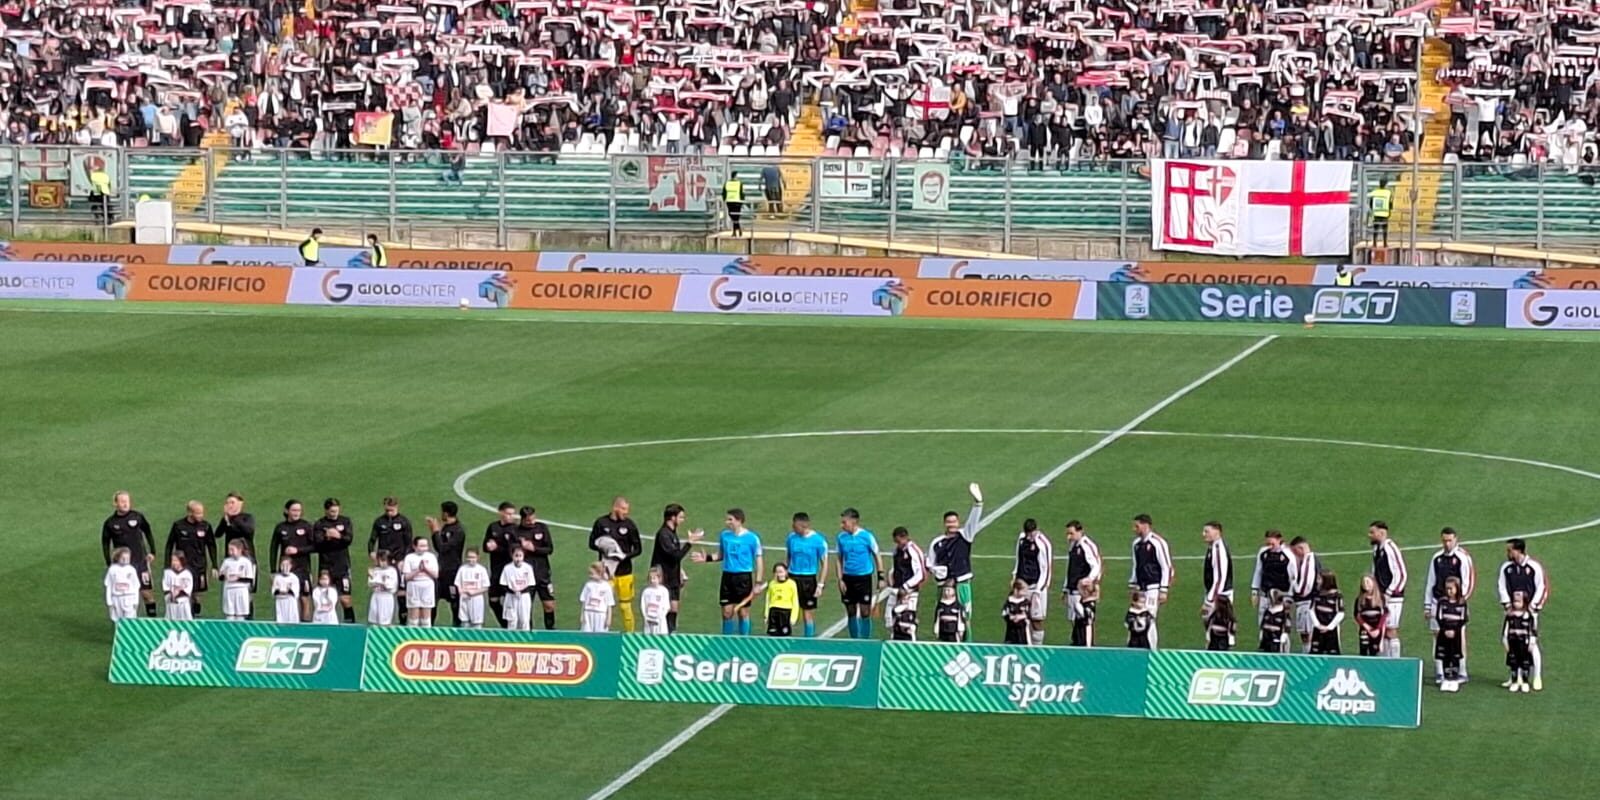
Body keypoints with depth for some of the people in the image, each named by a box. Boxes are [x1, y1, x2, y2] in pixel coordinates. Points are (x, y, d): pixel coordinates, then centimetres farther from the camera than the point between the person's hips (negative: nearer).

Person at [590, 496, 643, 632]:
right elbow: (592, 543, 8)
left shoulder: (630, 524, 1)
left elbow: (638, 548, 5)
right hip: (606, 570, 0)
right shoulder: (601, 523, 1)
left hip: (624, 571, 0)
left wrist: (626, 555, -13)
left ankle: (629, 631, 11)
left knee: (625, 604, 3)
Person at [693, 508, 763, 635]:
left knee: (743, 612, 1)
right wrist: (707, 558, 2)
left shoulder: (752, 538, -7)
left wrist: (758, 583, -7)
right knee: (727, 611, 4)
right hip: (727, 576, 4)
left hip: (743, 577, -4)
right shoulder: (724, 535, 6)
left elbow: (759, 560, -3)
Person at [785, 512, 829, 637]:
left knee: (808, 614, 3)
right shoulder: (791, 538, 1)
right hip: (792, 577, 3)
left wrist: (820, 585, -9)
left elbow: (824, 564, -4)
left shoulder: (818, 540, -8)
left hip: (808, 580, -3)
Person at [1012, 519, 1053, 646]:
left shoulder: (1042, 544, -12)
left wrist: (1038, 590, -13)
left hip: (1036, 585, -6)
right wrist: (1014, 577, 16)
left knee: (1037, 619, -3)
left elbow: (1045, 569, -10)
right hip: (1022, 583, 6)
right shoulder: (1021, 538, 8)